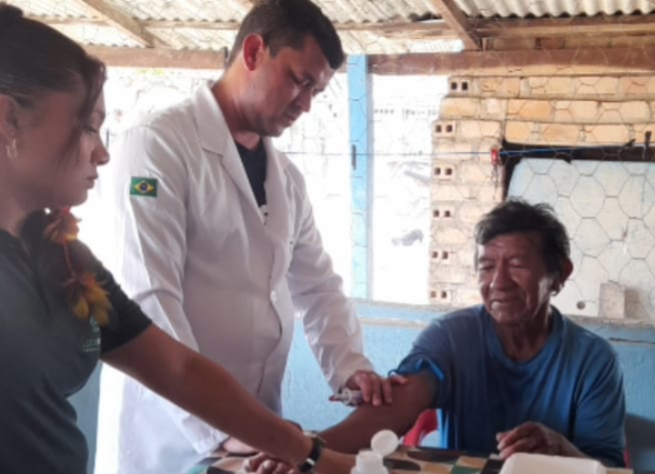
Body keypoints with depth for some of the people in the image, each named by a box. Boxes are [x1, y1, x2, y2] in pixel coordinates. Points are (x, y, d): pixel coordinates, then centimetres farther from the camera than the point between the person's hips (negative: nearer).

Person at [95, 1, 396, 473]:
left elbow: (318, 286, 14)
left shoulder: (287, 177, 11)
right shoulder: (159, 145, -12)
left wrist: (350, 366, -4)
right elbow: (147, 302, -20)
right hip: (169, 431, -6)